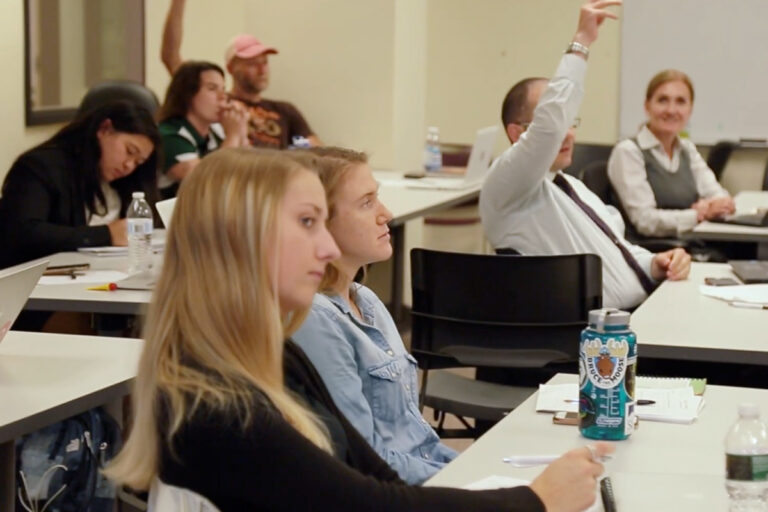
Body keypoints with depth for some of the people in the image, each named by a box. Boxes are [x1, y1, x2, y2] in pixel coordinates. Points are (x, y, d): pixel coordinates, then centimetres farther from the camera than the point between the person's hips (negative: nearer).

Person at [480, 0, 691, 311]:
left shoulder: (572, 185, 24)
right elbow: (549, 123, -23)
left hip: (644, 314, 9)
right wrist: (581, 43, -19)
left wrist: (654, 264, 6)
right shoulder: (507, 188, -5)